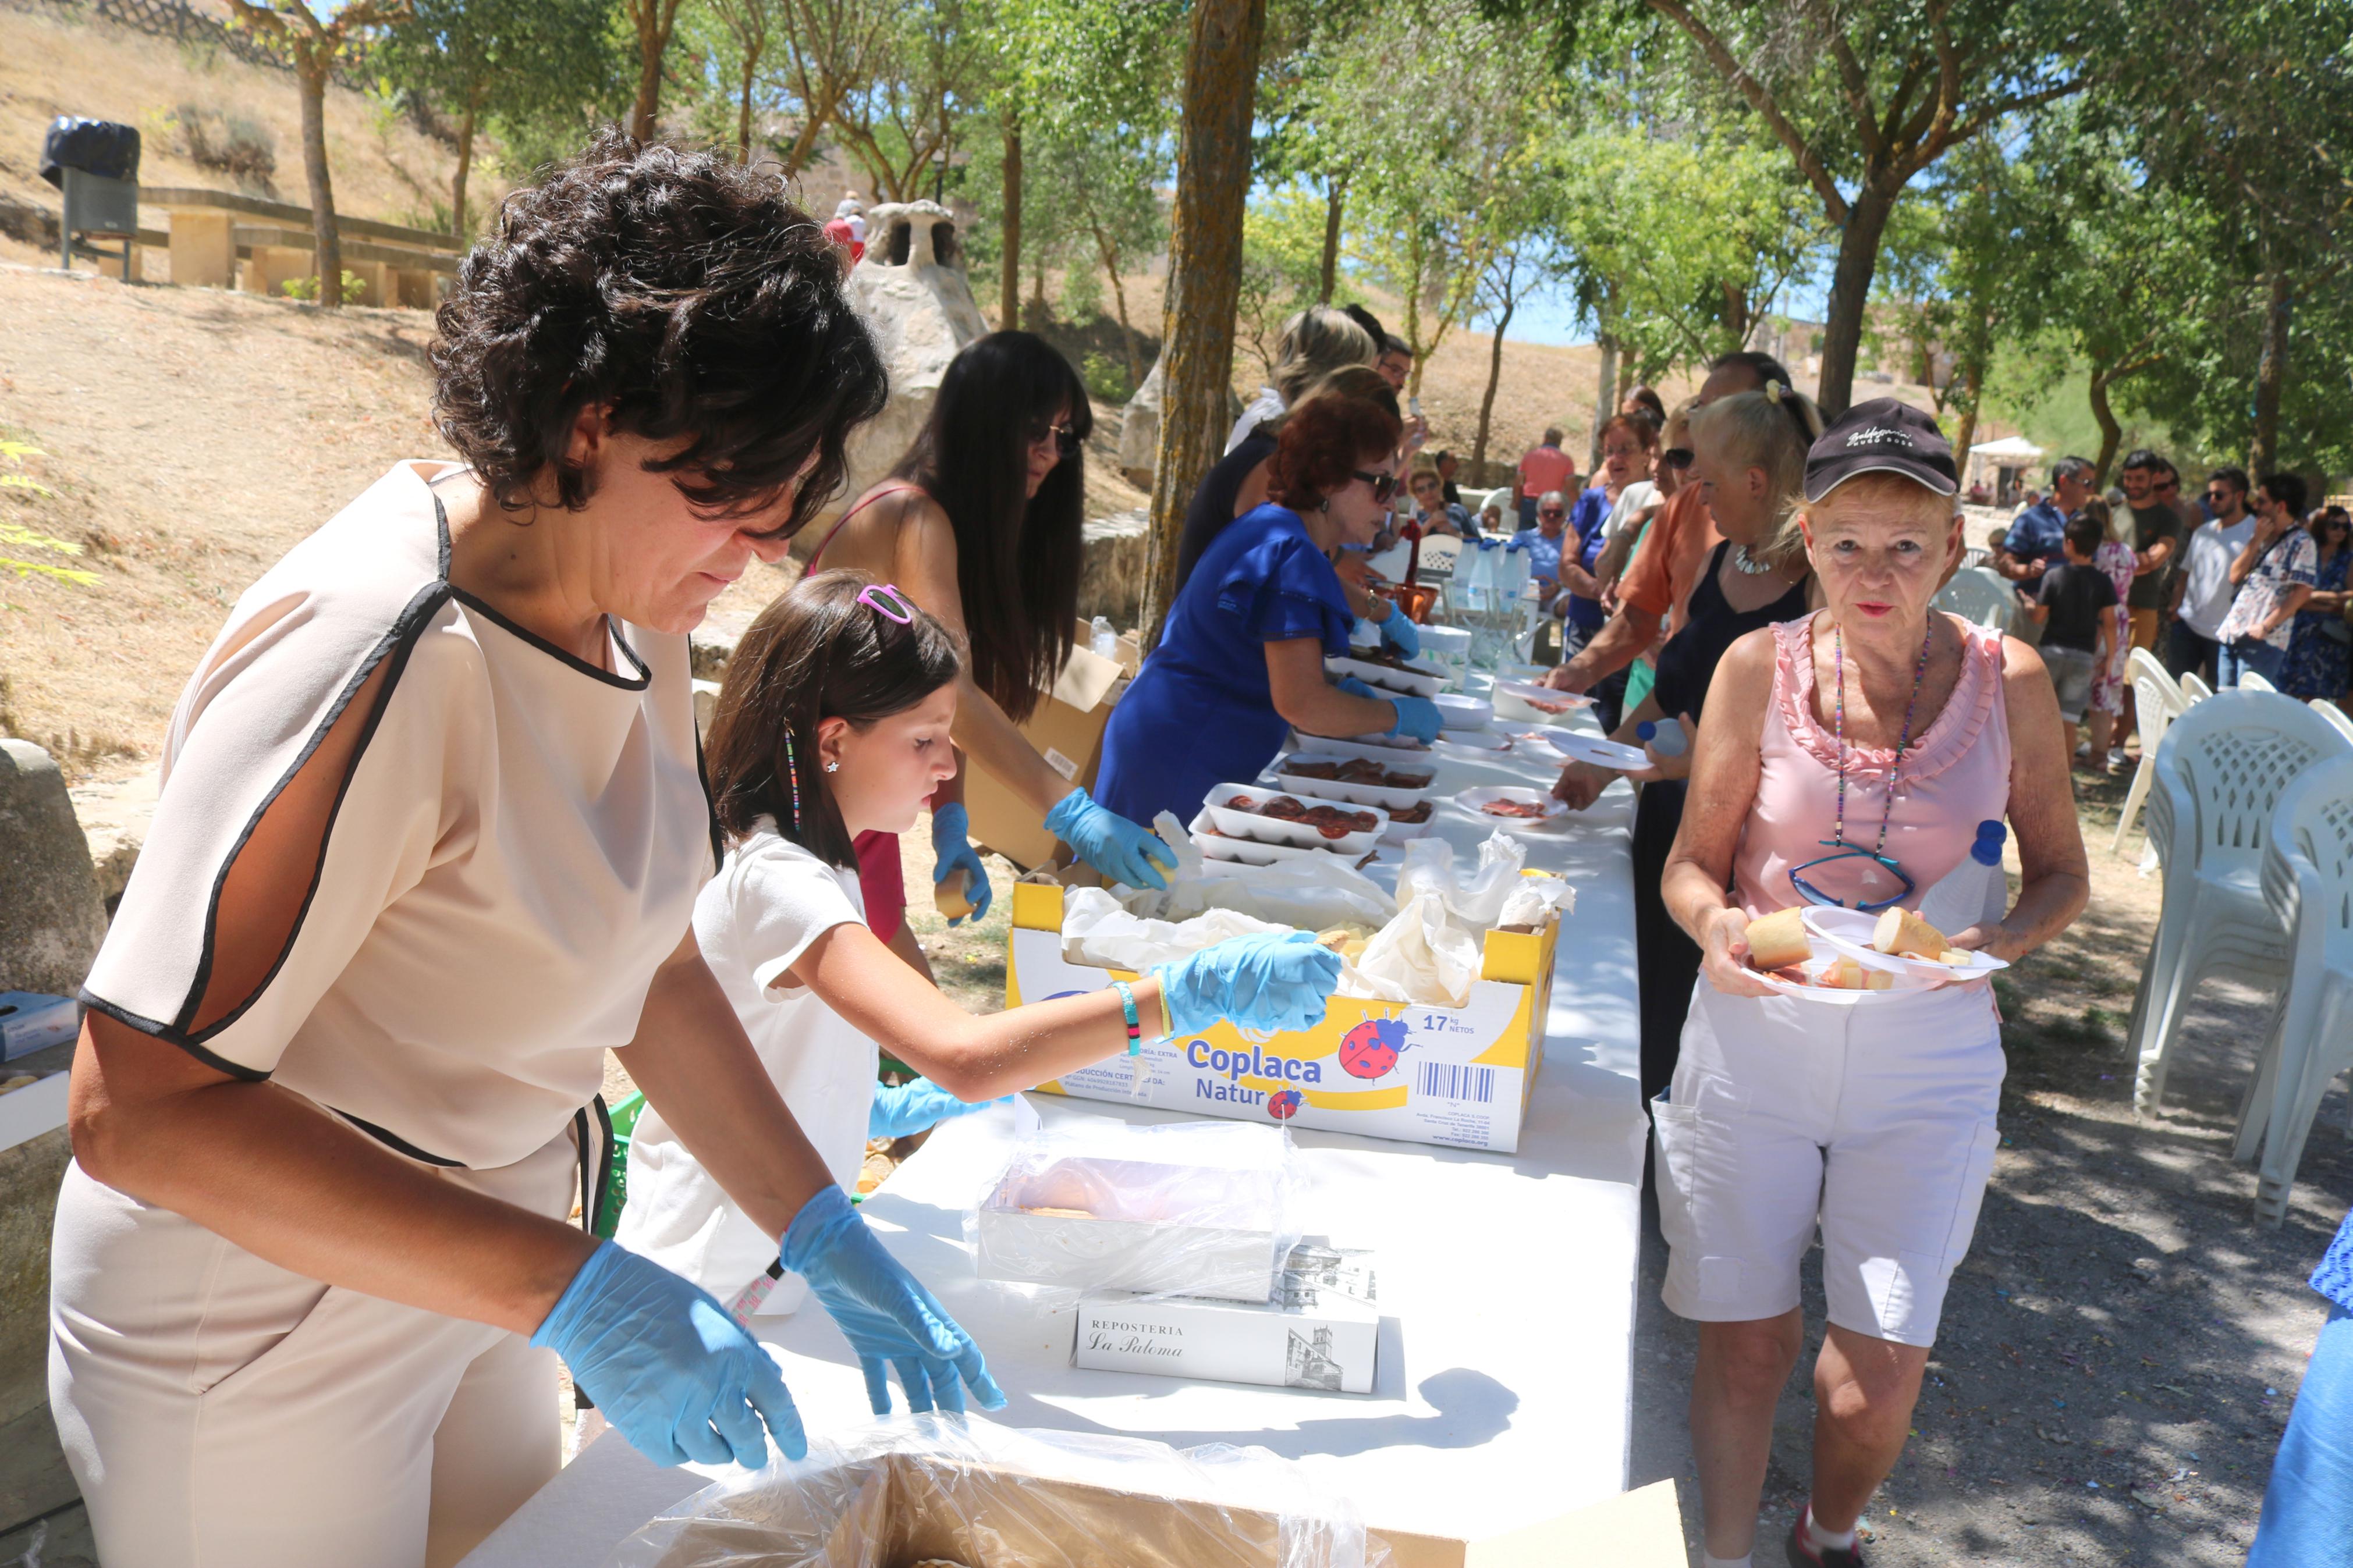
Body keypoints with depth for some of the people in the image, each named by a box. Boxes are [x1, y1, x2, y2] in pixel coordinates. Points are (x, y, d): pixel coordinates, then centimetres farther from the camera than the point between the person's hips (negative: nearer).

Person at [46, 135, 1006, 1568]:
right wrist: (576, 1291, -33)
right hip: (263, 1327, -7)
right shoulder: (382, 654, -30)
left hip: (472, 1269, 8)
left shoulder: (634, 613, -4)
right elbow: (142, 1107, -30)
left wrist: (826, 1238, 1)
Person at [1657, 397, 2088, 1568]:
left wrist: (1996, 939, -14)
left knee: (1879, 1378, 2)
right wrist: (1715, 924, -21)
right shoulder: (1762, 666, -4)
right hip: (1756, 1032, 0)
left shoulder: (2006, 681, -2)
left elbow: (2061, 875, 7)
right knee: (1745, 1343, 6)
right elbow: (1691, 862, 1)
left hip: (1927, 1048, 1)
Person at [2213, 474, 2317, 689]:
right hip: (2232, 631, 7)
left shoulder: (2301, 542, -7)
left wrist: (2265, 626, -17)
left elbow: (2302, 592, -13)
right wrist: (2257, 540, -2)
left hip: (2263, 639, -7)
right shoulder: (2258, 536, 16)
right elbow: (2235, 576, 7)